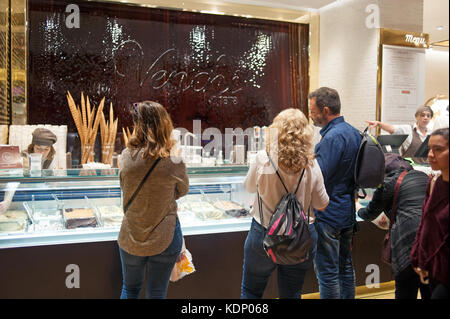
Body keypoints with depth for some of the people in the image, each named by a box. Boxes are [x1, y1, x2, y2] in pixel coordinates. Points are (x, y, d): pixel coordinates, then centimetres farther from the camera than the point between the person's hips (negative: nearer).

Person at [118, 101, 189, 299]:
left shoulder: (126, 157, -12)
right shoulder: (174, 163, -18)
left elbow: (125, 187, 3)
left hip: (131, 238, 2)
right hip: (164, 239, -2)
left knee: (130, 289, 24)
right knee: (156, 294, 15)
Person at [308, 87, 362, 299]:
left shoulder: (333, 137, -21)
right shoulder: (354, 132, 9)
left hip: (328, 215, -10)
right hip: (348, 211, 10)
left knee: (326, 270, 1)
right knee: (345, 265, 20)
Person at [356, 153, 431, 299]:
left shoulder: (389, 182, 2)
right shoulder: (423, 176, 20)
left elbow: (370, 214, 12)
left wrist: (358, 209, 35)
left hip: (410, 240, -6)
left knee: (405, 292, 4)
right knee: (429, 291, 17)